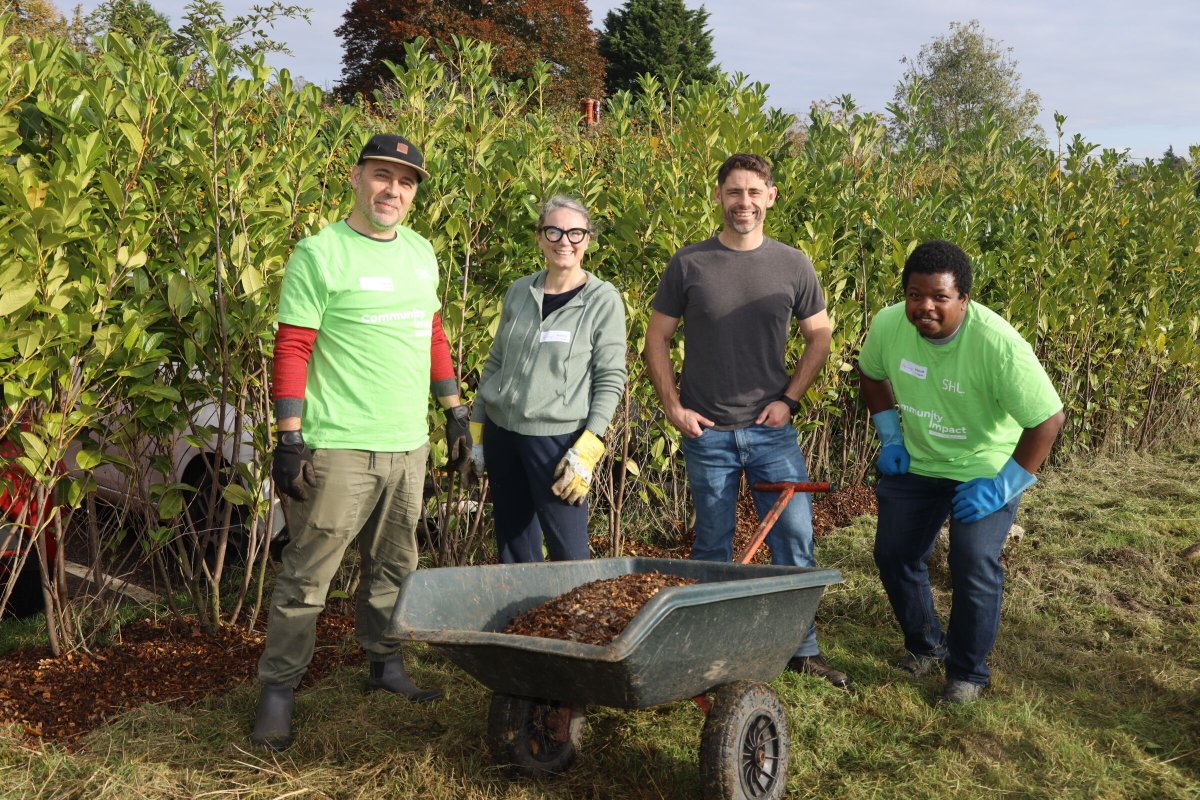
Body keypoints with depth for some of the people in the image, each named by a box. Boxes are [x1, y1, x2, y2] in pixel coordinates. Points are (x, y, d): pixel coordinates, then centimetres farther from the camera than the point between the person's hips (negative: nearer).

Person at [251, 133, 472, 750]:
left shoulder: (420, 253, 12)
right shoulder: (319, 253, -8)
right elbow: (292, 350, -11)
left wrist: (455, 414, 18)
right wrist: (290, 439, -15)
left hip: (409, 445, 6)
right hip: (339, 448, -6)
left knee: (393, 566, 17)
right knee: (308, 575, 0)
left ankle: (385, 664, 32)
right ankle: (277, 689, 11)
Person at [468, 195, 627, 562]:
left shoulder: (603, 300, -6)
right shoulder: (519, 291, 8)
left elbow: (610, 381, -7)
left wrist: (587, 451, -14)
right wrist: (477, 429, 13)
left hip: (557, 439, -5)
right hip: (502, 433, 5)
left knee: (567, 551, -4)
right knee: (512, 546, 12)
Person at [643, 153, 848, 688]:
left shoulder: (792, 265, 1)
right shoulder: (689, 263, -2)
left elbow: (819, 336, 10)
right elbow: (657, 339, 3)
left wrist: (790, 399, -1)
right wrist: (673, 408, -5)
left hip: (772, 429, 1)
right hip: (707, 432, -1)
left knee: (795, 540, 3)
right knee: (713, 547, 10)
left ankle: (802, 649, 19)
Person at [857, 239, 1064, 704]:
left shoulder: (998, 344, -31)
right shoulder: (888, 326, -17)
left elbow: (1048, 419, -24)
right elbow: (871, 374, 7)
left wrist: (1004, 485, -22)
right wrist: (889, 435, 0)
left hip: (986, 469, -4)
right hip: (915, 463, 5)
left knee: (974, 566, -12)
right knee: (893, 555, 6)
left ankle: (968, 673, 10)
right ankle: (926, 647, 31)